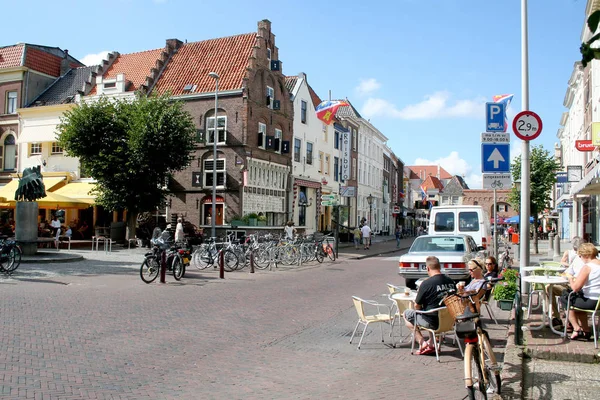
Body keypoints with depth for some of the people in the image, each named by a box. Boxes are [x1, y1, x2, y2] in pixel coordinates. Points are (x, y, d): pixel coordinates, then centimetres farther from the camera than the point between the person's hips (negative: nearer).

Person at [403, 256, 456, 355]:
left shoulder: (426, 283, -20)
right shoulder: (451, 281, -2)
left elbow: (417, 306, -12)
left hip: (432, 322, -6)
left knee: (407, 314, 15)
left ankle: (422, 342, 7)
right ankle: (432, 343, 26)